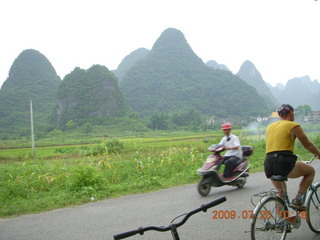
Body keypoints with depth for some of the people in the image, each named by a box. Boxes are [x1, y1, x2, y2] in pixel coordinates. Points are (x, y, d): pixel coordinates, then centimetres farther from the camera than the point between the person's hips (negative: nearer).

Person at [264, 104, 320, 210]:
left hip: (269, 165, 7)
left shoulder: (270, 127, 20)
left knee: (281, 192, 26)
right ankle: (297, 200, 7)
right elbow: (308, 145, 9)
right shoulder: (294, 126, 3)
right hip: (284, 163, -6)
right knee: (311, 171, 18)